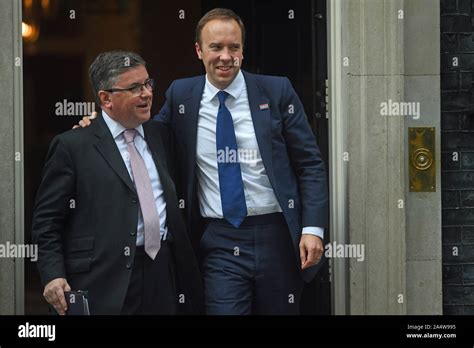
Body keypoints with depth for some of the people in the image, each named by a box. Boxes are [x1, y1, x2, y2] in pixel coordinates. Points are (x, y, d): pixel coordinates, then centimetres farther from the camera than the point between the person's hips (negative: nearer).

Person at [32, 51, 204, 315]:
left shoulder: (161, 135, 15)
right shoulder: (72, 147, 0)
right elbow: (47, 219, -2)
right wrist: (53, 275, -13)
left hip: (166, 274, 5)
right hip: (105, 282, -5)